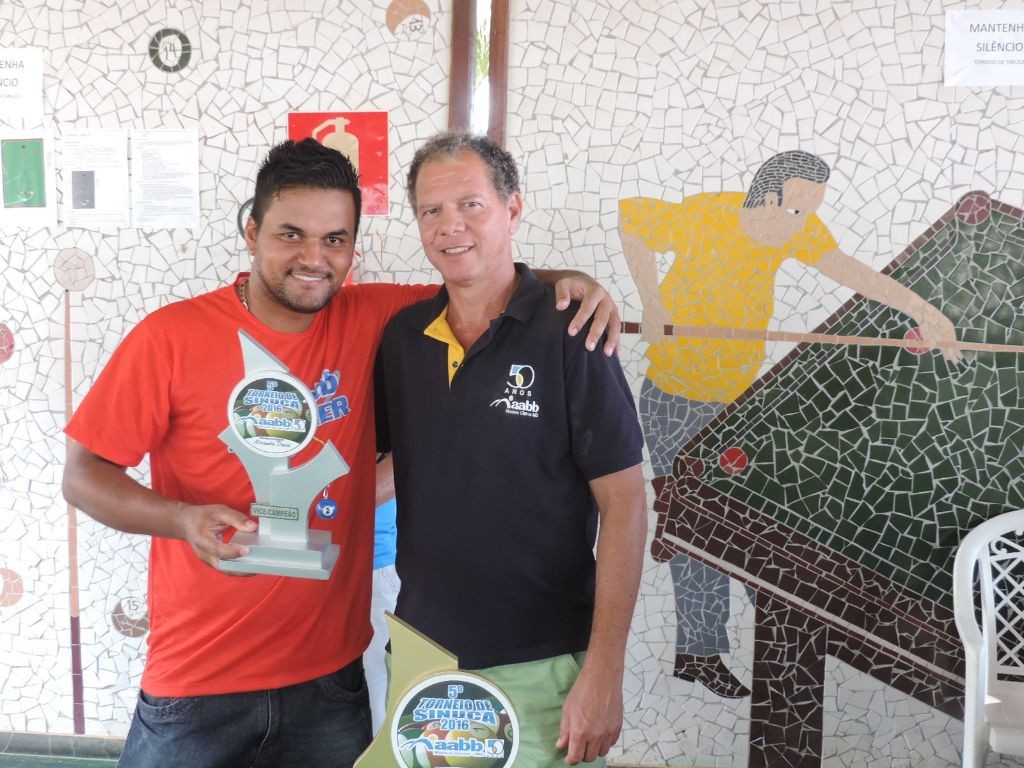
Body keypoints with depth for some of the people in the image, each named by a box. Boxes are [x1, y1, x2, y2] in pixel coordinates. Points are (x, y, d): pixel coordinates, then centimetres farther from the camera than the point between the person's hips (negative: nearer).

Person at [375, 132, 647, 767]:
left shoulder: (568, 335, -11)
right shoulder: (401, 336, 2)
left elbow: (624, 505, -12)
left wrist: (603, 674, -15)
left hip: (539, 668, -4)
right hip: (419, 655, 4)